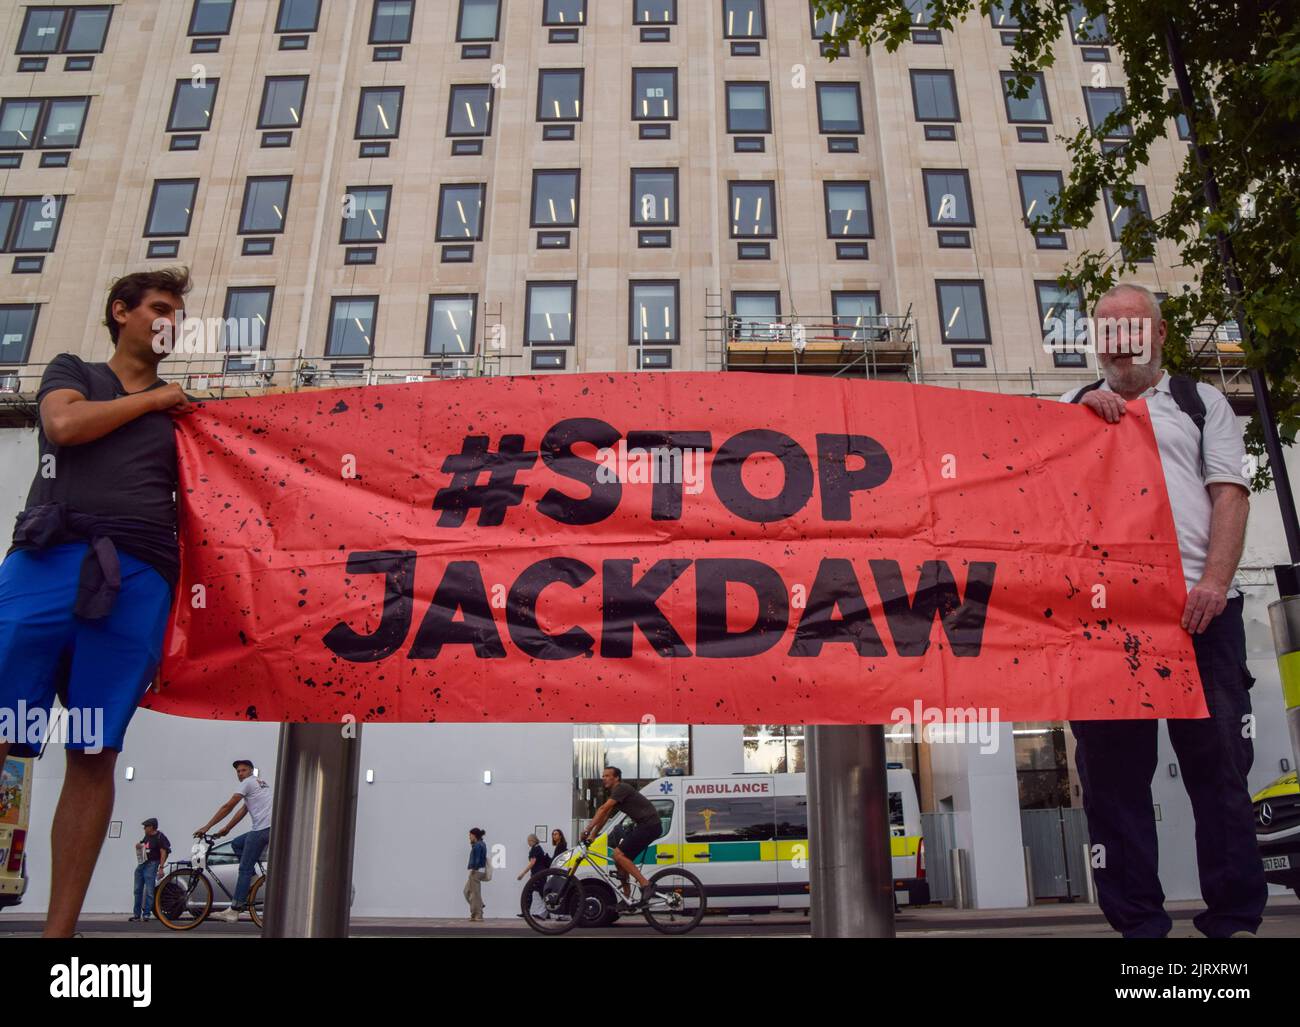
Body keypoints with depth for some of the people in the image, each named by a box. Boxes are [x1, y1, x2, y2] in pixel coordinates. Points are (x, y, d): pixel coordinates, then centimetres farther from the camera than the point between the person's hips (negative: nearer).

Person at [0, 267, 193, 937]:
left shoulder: (183, 407, 27)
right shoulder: (71, 371, 22)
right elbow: (64, 425, -1)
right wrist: (154, 399, 8)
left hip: (138, 579, 2)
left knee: (94, 755, -1)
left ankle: (60, 928, 2)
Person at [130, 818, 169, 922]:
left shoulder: (159, 837, -11)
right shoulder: (147, 836, 13)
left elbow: (164, 853, -17)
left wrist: (161, 868, -24)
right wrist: (138, 845, 6)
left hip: (151, 865, -9)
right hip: (141, 864, 9)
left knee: (149, 891, -7)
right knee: (138, 890, 10)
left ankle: (146, 914, -3)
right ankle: (136, 914, 17)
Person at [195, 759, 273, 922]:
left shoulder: (248, 783, 0)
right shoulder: (262, 782, 27)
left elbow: (228, 806, -4)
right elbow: (243, 810, 27)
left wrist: (206, 827, 0)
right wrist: (226, 828, 26)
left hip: (262, 829, -9)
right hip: (272, 828, 9)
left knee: (245, 869, -5)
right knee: (236, 844, 23)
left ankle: (234, 911, -6)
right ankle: (253, 877, 14)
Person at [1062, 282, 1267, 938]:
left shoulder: (1201, 403, 17)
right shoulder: (1074, 408, 21)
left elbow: (1230, 492, 5)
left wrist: (1214, 582, -10)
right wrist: (1084, 413, -6)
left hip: (1197, 607, 0)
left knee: (1218, 762, 1)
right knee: (1113, 768, 1)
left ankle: (1236, 917, 12)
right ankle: (1137, 922, 10)